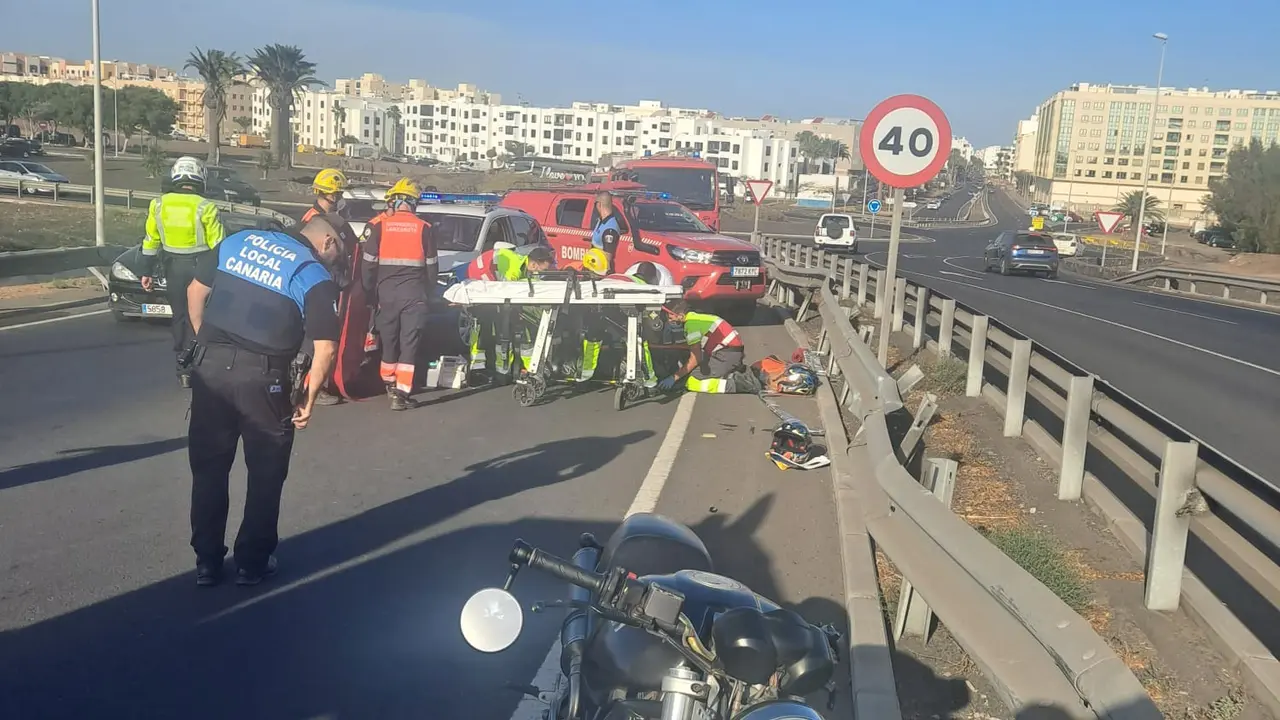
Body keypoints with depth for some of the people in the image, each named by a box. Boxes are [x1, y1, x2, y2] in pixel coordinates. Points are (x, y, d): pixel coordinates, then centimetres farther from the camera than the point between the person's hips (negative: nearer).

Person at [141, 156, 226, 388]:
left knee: (180, 315, 14)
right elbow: (219, 246, -10)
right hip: (200, 267, -3)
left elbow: (150, 243, 7)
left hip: (174, 268, 3)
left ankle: (183, 363, 18)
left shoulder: (158, 205, 0)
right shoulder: (206, 208, -12)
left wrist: (147, 272, 16)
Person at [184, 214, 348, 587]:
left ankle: (207, 562, 24)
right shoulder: (316, 277, -4)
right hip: (261, 377, -4)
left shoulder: (239, 240, 11)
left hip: (209, 365, 5)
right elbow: (325, 348, -11)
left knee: (208, 468, 16)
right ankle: (252, 563, 21)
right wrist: (309, 399, 0)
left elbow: (196, 290, 15)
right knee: (266, 472, 14)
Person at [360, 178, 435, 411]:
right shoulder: (423, 228, 2)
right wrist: (427, 293, 19)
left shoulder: (378, 225, -1)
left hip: (387, 292, 1)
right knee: (409, 343, 0)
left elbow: (368, 263, -1)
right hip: (415, 293, -1)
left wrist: (368, 291, 11)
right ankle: (401, 393, -6)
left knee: (389, 339, 16)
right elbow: (431, 267, 7)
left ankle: (390, 384, 33)